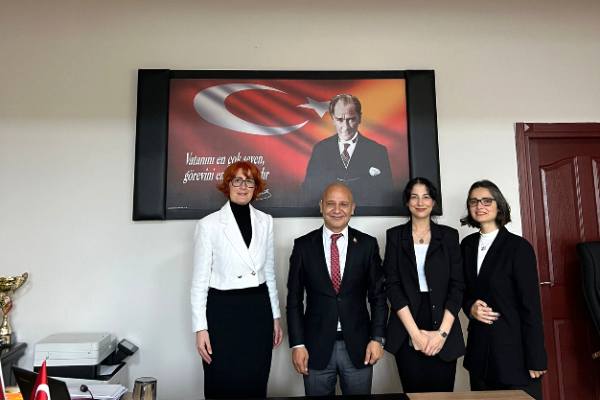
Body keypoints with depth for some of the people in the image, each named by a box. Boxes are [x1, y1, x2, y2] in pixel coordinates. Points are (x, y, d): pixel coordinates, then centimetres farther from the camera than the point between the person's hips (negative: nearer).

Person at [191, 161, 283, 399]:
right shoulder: (209, 224, -6)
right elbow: (200, 279, -4)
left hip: (259, 310, 4)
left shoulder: (265, 221, 4)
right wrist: (200, 327, -8)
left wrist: (275, 316, 12)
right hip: (223, 311, -3)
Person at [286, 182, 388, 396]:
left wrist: (377, 338, -3)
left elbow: (378, 295, 2)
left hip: (358, 345, 1)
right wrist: (297, 344, -4)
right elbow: (294, 299, -1)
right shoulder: (303, 245, -3)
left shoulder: (367, 244, -1)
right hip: (316, 346, 0)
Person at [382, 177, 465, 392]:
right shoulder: (395, 235, 3)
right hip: (407, 333, 0)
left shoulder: (449, 235, 5)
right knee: (413, 392, 7)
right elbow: (392, 285, -3)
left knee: (442, 392, 7)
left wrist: (442, 332, -9)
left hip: (443, 333, 1)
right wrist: (415, 332, -10)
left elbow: (457, 286, 1)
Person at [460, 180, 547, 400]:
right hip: (479, 347, 5)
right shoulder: (467, 245, 5)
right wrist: (470, 307, -8)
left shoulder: (519, 247, -10)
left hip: (513, 347, -4)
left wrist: (535, 359, -12)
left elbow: (530, 305, -12)